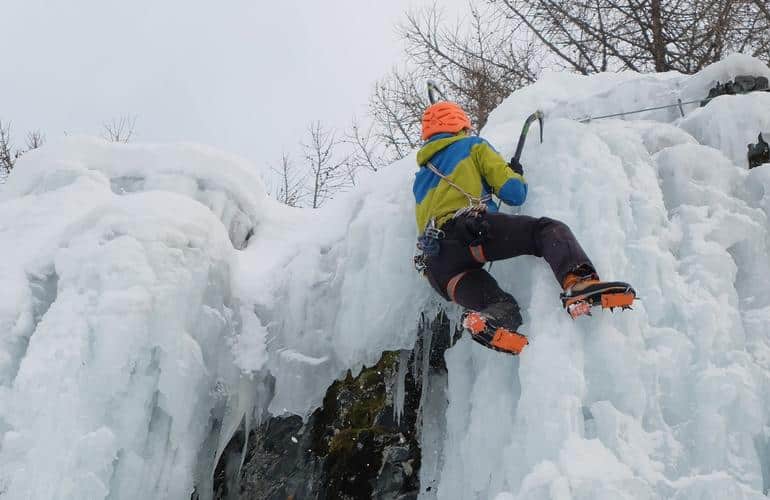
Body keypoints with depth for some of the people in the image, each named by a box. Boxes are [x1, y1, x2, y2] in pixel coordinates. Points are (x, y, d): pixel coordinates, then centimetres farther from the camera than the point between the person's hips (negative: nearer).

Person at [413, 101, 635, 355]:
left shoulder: (420, 179, 37)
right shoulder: (472, 145, 21)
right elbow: (513, 193, 11)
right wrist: (517, 173, 35)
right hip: (470, 228, -5)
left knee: (501, 308, -6)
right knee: (549, 230, -6)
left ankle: (488, 317, -43)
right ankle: (578, 282, -37)